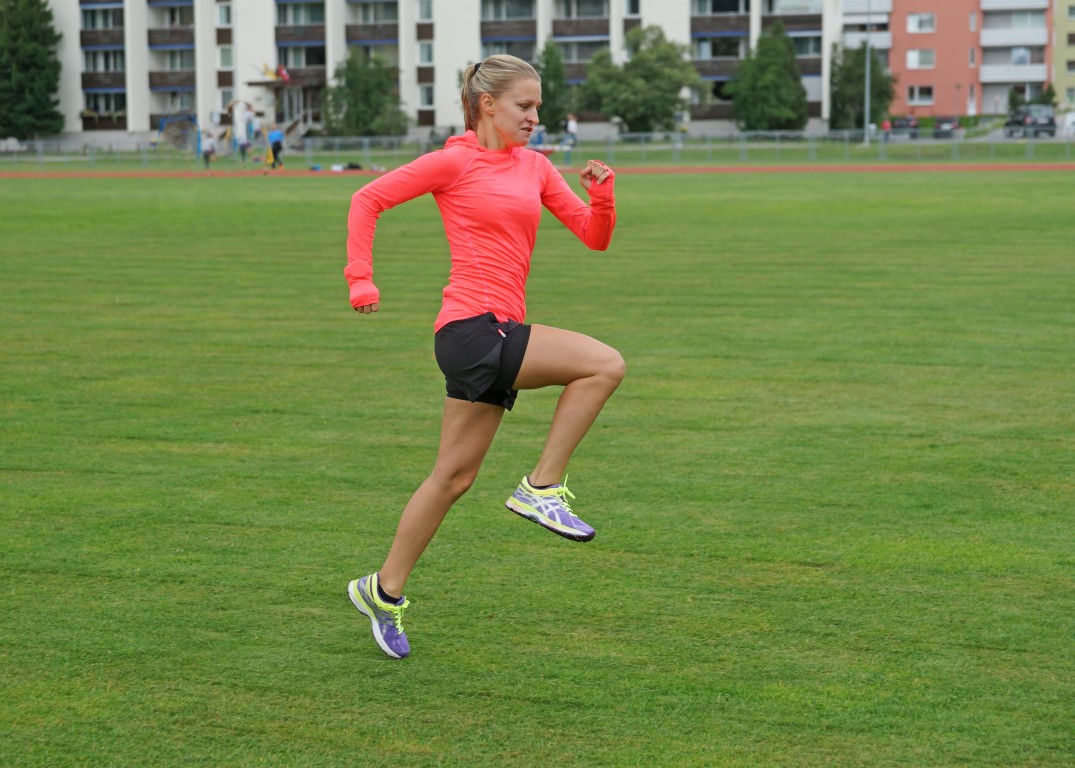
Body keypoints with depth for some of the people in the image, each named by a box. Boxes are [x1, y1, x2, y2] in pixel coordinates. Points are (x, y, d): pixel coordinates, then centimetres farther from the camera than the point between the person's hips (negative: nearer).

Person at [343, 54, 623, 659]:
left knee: (455, 475, 11)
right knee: (605, 365, -19)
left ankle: (385, 589, 22)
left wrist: (602, 196, -6)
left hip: (499, 334, 7)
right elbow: (368, 200, 2)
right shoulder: (455, 161, -2)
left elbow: (595, 237, 14)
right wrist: (361, 279, -4)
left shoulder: (534, 167, 17)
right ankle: (543, 488, -10)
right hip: (473, 327, -7)